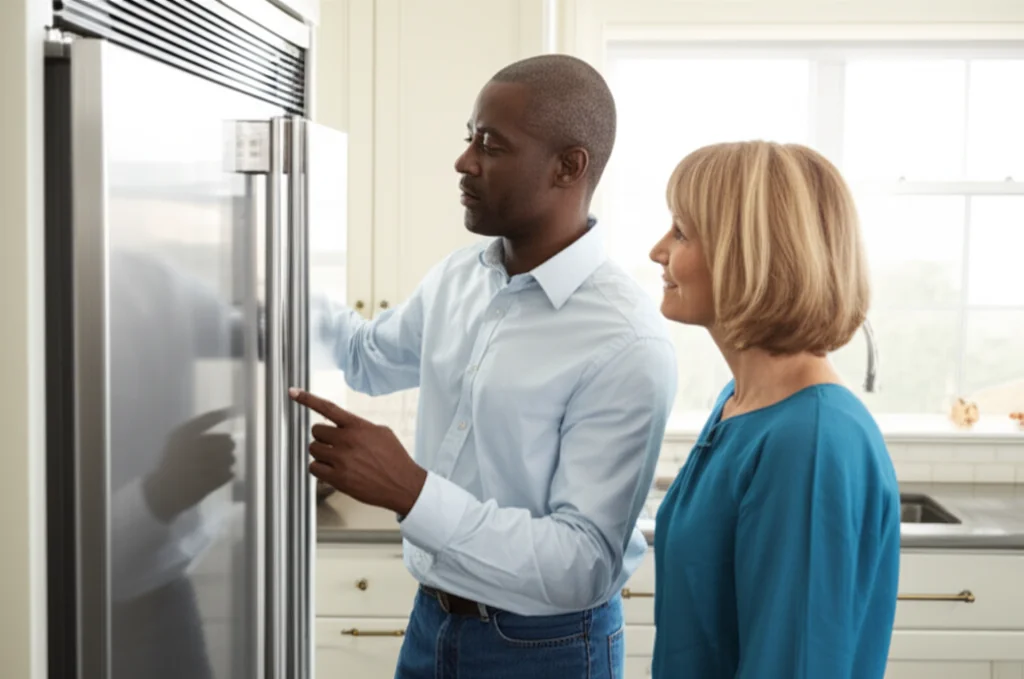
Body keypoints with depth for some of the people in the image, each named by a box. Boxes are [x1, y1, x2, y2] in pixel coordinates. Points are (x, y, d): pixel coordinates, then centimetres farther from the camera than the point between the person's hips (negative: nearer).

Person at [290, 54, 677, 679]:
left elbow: (584, 567, -26)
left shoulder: (628, 344, -25)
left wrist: (412, 492, -34)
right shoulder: (457, 279, -2)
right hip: (433, 620, 6)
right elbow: (368, 358, 18)